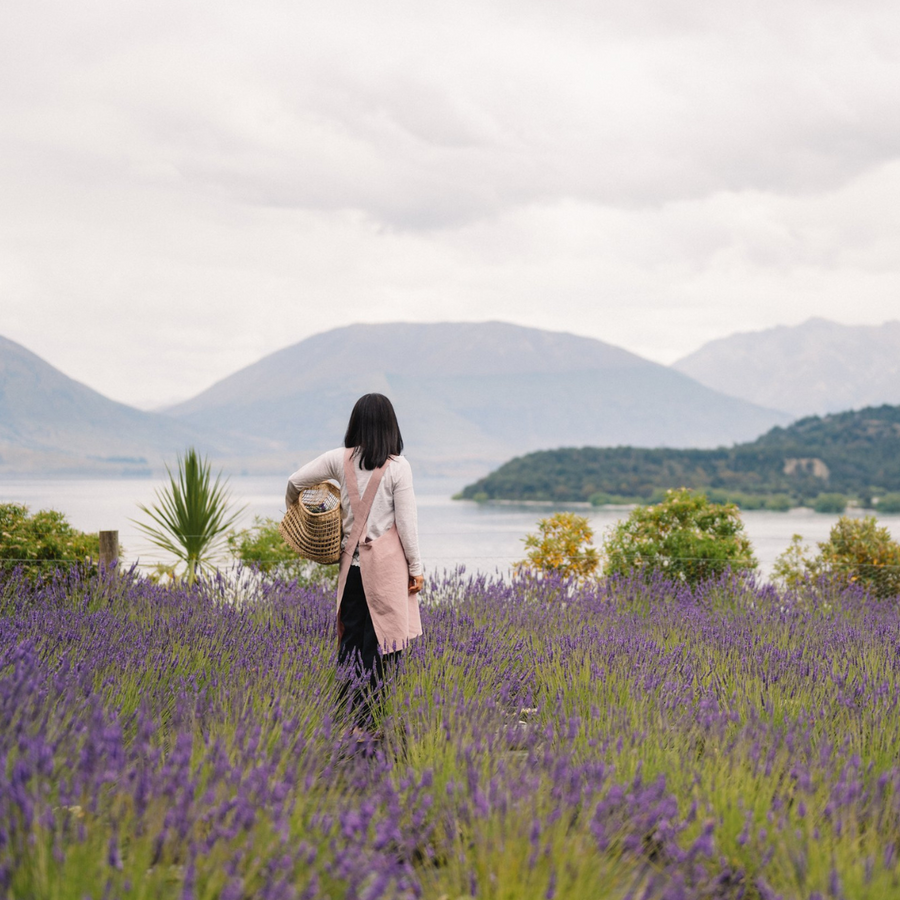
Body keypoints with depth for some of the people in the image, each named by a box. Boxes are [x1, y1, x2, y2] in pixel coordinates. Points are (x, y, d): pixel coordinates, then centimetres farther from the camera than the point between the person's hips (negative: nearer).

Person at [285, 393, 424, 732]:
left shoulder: (341, 459, 2)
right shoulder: (398, 467, -8)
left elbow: (296, 481, 6)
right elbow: (406, 523, -6)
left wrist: (292, 508, 28)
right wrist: (416, 567, 3)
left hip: (351, 560, 4)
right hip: (387, 563, -4)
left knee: (350, 636, 10)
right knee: (381, 639, 0)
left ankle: (346, 717, 12)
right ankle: (371, 720, 0)